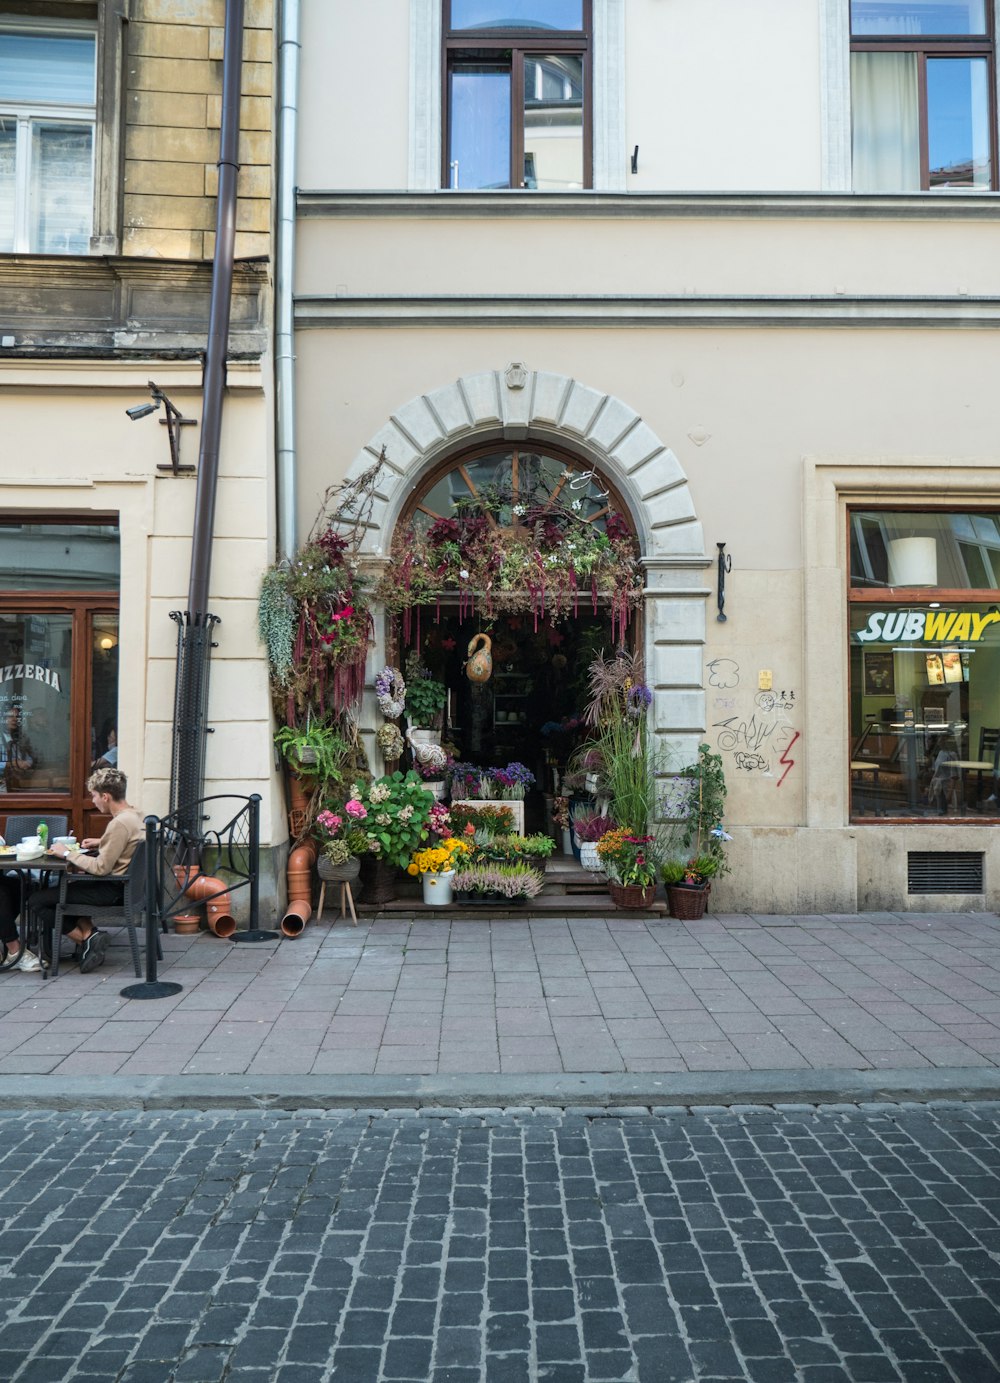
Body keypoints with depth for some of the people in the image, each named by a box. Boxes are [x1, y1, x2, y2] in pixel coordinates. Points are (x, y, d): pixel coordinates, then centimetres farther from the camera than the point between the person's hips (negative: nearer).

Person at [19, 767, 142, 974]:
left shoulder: (119, 824, -23)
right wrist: (101, 843, 14)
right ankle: (89, 934, 12)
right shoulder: (132, 814, 6)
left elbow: (101, 868, -23)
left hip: (112, 890, -10)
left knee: (36, 901, -5)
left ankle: (87, 938, -1)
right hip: (121, 885, 10)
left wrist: (67, 854, -14)